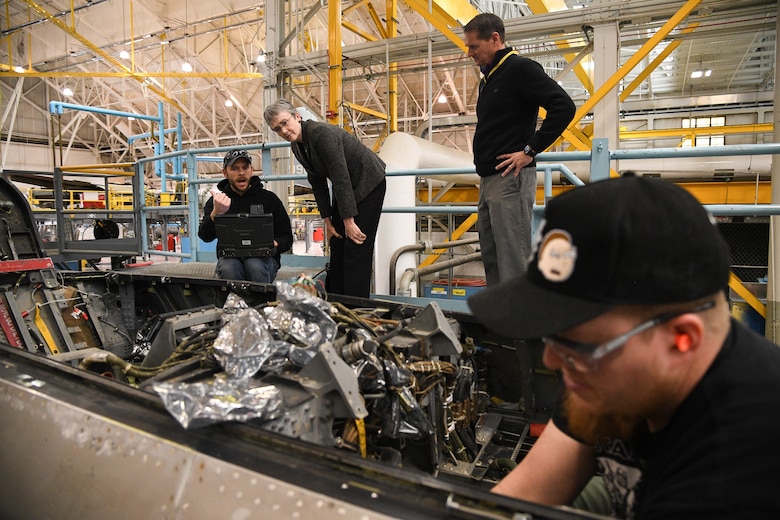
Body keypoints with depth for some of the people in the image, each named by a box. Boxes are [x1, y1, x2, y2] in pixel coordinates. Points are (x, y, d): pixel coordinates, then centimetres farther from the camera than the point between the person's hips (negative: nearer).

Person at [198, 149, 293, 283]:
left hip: (262, 258, 0)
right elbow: (205, 236, -7)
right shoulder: (217, 200, 9)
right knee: (228, 269, -33)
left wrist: (274, 245, -16)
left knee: (255, 265, -33)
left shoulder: (269, 198, 8)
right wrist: (216, 213, -27)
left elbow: (286, 238, 8)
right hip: (229, 257, 0)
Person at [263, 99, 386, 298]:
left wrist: (349, 221, -25)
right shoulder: (297, 146, 0)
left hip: (368, 184, -9)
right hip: (345, 188, 9)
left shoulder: (322, 133, -26)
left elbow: (341, 177, -28)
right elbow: (317, 183, 6)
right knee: (337, 245, 9)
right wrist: (327, 221, 4)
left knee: (356, 247, -11)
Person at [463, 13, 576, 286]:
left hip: (510, 178, -9)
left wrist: (530, 150, -16)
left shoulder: (520, 68, -6)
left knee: (514, 261, -8)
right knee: (492, 259, 12)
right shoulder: (488, 77, 20)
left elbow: (564, 107, -15)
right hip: (489, 179, 10)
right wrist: (484, 163, 12)